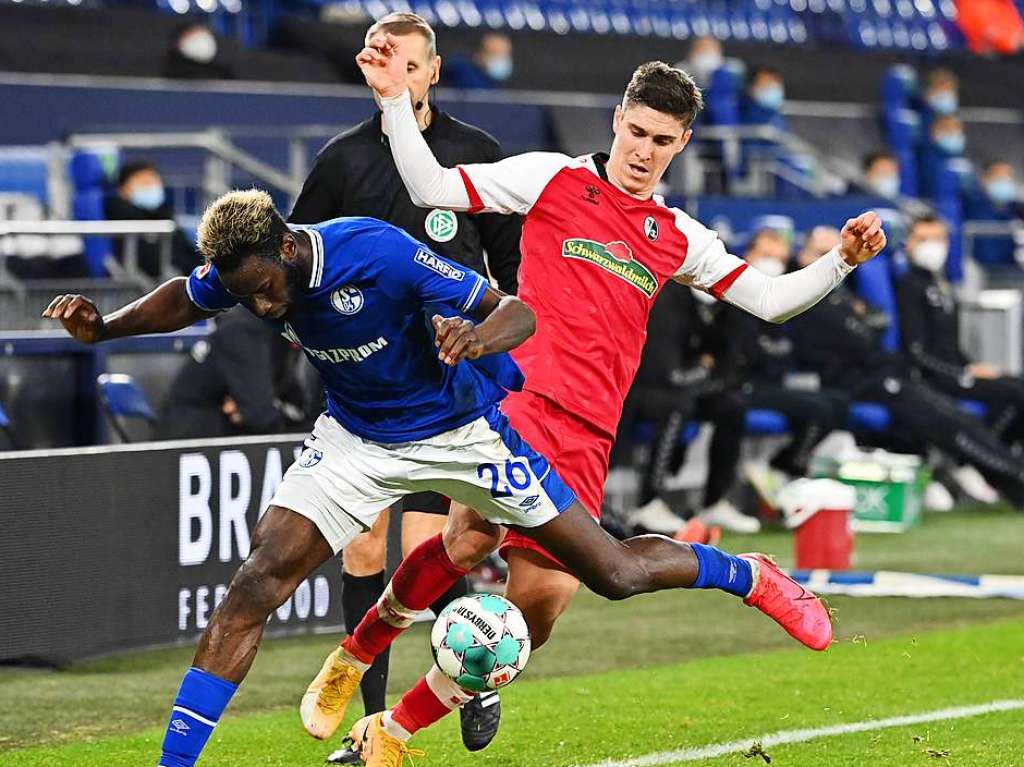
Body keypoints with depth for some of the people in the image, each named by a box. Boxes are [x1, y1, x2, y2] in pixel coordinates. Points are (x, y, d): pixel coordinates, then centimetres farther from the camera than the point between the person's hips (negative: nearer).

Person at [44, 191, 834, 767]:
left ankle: (747, 575, 31)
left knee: (614, 572, 1)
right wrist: (103, 326, -11)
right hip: (357, 439, 4)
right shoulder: (241, 271, -17)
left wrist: (475, 339, -49)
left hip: (461, 430, -4)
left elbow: (518, 312, -27)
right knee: (258, 580, -16)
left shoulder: (381, 253, -33)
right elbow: (185, 300, 7)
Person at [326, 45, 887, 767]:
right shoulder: (554, 178, 8)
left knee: (542, 603, -5)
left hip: (587, 437, 5)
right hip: (521, 394, -5)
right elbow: (433, 188, 5)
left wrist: (842, 261, 6)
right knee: (472, 534, -31)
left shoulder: (678, 238, 20)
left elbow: (770, 300, 21)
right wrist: (395, 97, -4)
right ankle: (352, 657, -8)